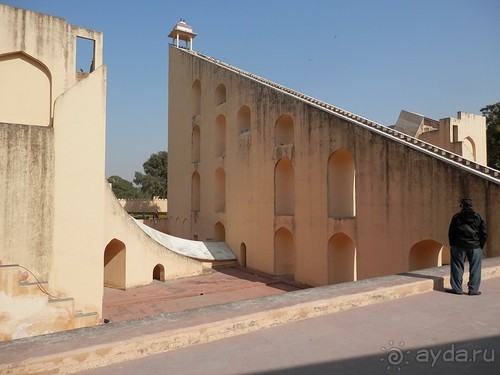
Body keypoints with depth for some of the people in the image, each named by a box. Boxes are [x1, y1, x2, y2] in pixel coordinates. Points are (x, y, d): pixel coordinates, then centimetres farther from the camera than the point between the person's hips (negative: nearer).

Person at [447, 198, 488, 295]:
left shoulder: (457, 217, -1)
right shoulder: (478, 217, 3)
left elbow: (451, 232, 0)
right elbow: (484, 232, 1)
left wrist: (452, 245, 9)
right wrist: (481, 245, 9)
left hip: (459, 246, -1)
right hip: (475, 247, 1)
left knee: (457, 267, 6)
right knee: (474, 269, 8)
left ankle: (457, 289, 7)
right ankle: (473, 290, 9)